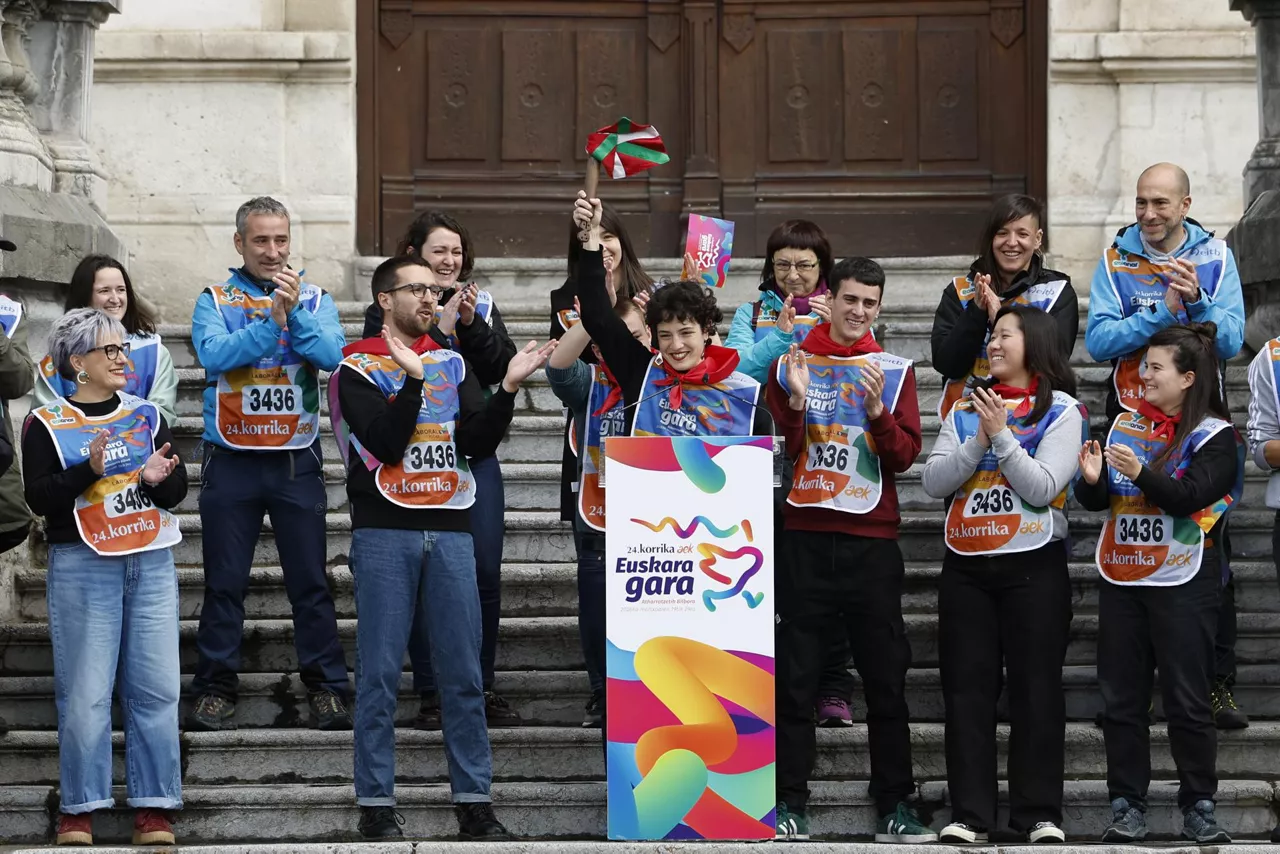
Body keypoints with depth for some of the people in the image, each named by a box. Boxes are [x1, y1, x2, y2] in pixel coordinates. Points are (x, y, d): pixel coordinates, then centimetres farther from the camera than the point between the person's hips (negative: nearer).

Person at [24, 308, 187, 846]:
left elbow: (177, 492, 9)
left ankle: (154, 807, 4)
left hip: (151, 562, 3)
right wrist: (89, 470, -20)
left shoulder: (147, 416, 13)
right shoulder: (46, 424, 2)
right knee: (85, 692, -6)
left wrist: (158, 478, -13)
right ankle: (79, 807, 3)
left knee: (155, 689, -1)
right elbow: (39, 498, -6)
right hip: (82, 565, -3)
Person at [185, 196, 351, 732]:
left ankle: (326, 688, 6)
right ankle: (216, 689, 8)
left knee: (310, 580, 1)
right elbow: (213, 354, -14)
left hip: (296, 460, 1)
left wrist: (295, 313, -21)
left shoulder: (314, 300, 8)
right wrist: (271, 322, -23)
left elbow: (332, 355, -9)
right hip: (231, 460, -1)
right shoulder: (215, 301, 4)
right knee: (225, 582, 2)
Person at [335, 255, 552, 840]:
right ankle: (376, 805, 1)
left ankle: (474, 802, 6)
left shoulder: (452, 363, 15)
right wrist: (413, 378, -18)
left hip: (449, 529, 3)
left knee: (463, 672, 2)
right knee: (380, 672, -3)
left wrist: (508, 388, -7)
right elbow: (386, 444, -9)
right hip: (384, 531, -3)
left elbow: (478, 443, 5)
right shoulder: (359, 367, 4)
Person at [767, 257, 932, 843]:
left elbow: (904, 455, -1)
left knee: (886, 675, 1)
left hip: (872, 539, 1)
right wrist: (796, 403, -16)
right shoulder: (793, 362, 6)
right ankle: (790, 805, 3)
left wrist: (878, 413, -17)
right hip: (805, 536, -1)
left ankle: (895, 807, 5)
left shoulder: (893, 371, 8)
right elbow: (777, 452, 0)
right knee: (796, 674, 0)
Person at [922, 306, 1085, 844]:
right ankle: (969, 813, 5)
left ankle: (1040, 813, 4)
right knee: (967, 689, 2)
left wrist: (1002, 434, -14)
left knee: (1035, 688, -1)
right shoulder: (965, 409, 12)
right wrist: (979, 441, -10)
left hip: (1034, 565, -4)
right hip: (965, 567, 4)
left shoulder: (1062, 411, 0)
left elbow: (1043, 488, -11)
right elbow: (932, 482, 2)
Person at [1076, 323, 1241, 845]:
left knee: (1186, 700, -3)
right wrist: (1092, 482, -10)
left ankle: (1199, 807, 4)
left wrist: (1141, 473, -31)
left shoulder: (1214, 435, -3)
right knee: (1121, 699, 4)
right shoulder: (1125, 425, 12)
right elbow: (1097, 500, 12)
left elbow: (1189, 496, -16)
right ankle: (1127, 806, 9)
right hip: (1121, 579, 5)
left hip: (1182, 584, -5)